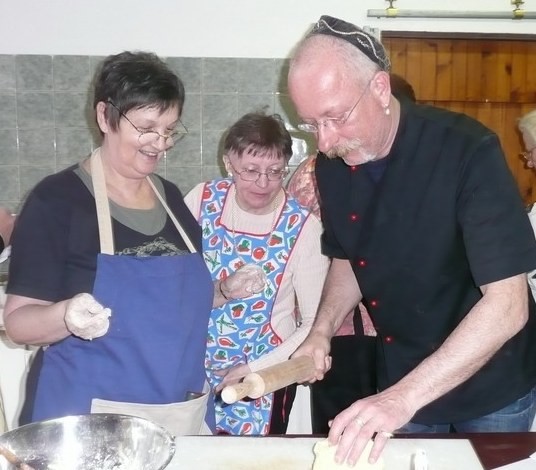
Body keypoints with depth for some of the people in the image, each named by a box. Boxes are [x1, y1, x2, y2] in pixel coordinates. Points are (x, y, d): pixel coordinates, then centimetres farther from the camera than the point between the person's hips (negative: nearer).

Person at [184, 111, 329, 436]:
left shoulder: (303, 226, -15)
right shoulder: (203, 200, -8)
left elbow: (316, 322, -10)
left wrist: (256, 368, -11)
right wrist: (219, 291, -19)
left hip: (265, 375, -2)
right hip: (196, 364, 2)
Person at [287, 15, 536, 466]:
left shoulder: (468, 151, -26)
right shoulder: (332, 165, -9)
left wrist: (403, 397, -35)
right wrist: (321, 332, -8)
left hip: (491, 386, -3)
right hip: (400, 382, 4)